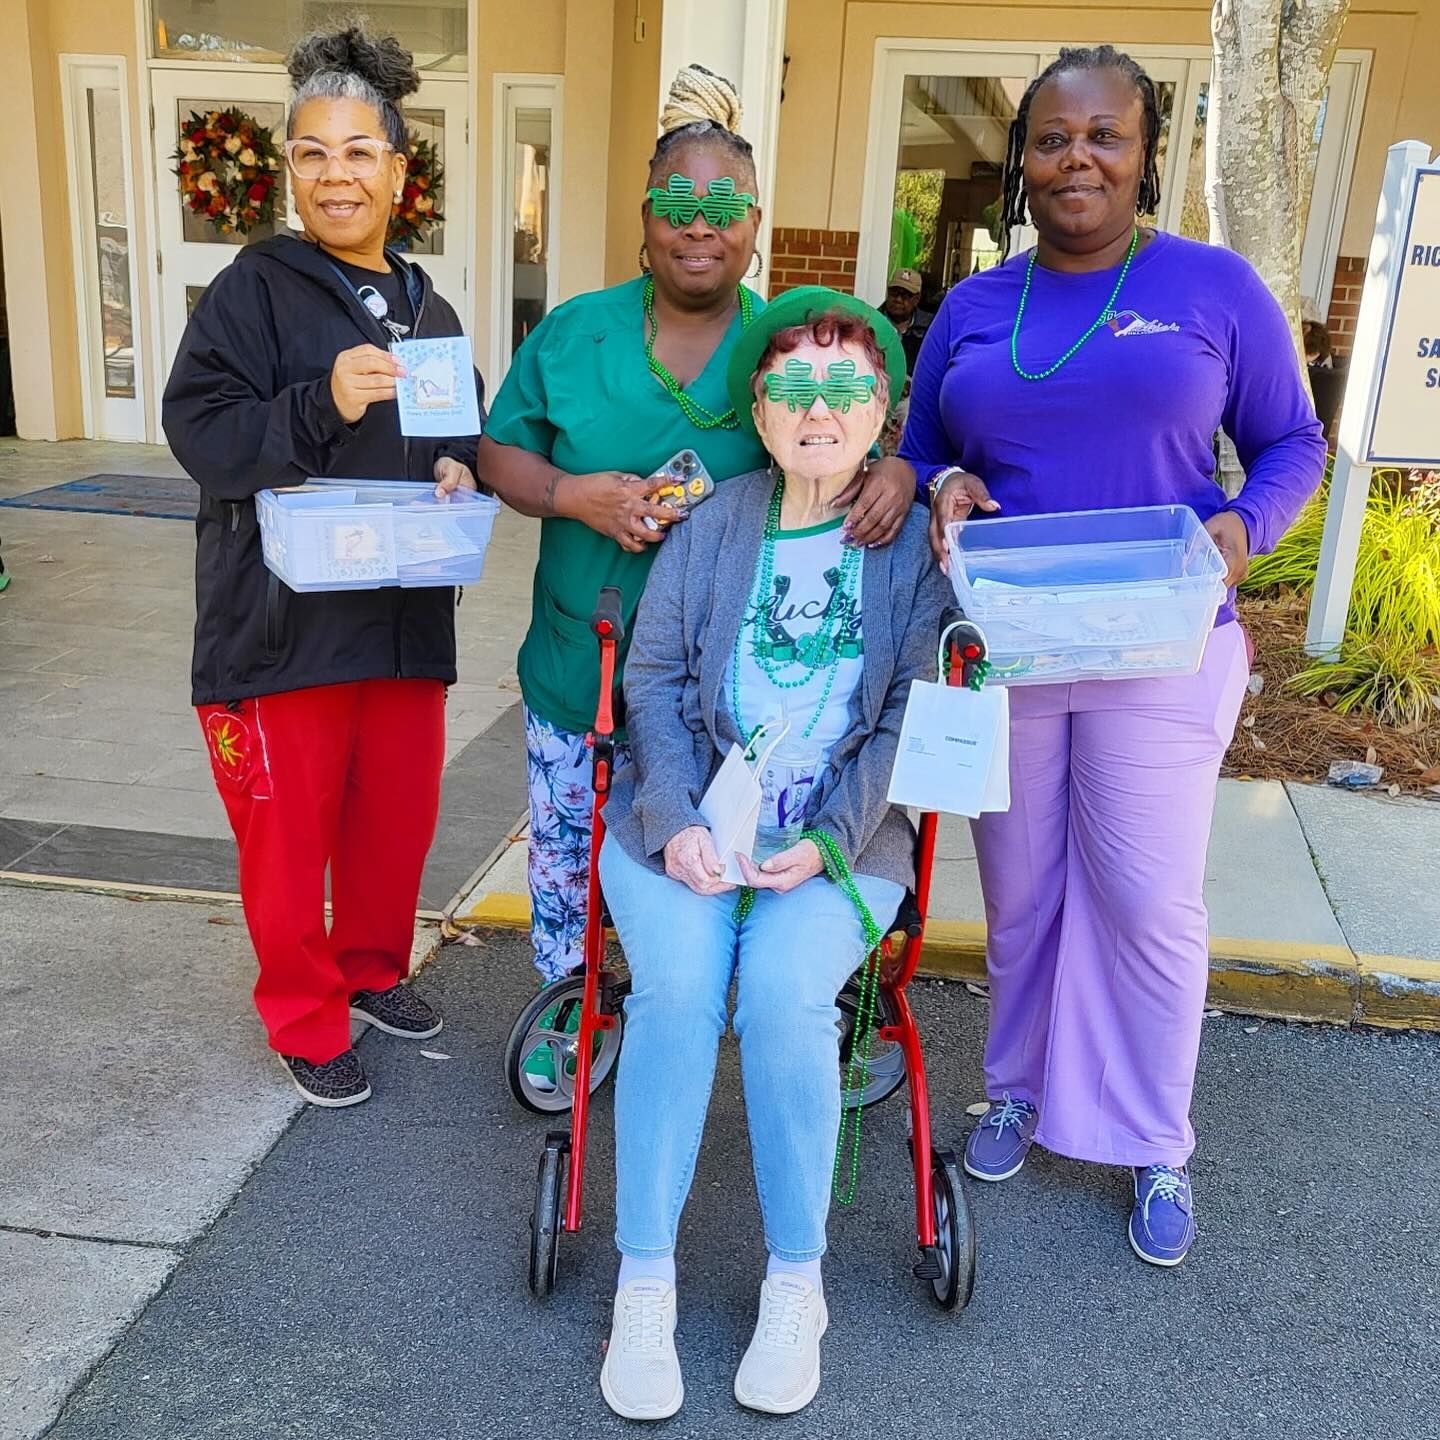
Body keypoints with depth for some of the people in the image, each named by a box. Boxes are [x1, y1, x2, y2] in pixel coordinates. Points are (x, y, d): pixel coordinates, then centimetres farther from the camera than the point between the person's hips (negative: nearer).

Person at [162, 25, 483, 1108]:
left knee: (399, 818, 15)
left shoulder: (427, 308, 13)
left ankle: (373, 970, 39)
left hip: (406, 619, 5)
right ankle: (306, 1020, 26)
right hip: (284, 620, -5)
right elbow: (199, 430, -14)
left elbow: (466, 439, 22)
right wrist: (324, 405, -28)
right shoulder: (255, 289, -6)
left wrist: (459, 473, -1)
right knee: (288, 835, 6)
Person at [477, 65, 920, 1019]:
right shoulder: (572, 332, 2)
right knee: (564, 859, 15)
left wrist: (899, 469, -24)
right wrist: (572, 494, -14)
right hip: (579, 664, 2)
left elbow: (877, 433, 0)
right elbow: (500, 453, 6)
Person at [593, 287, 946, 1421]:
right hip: (685, 817, 2)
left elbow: (913, 711, 0)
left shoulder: (916, 539, 4)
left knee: (783, 990, -28)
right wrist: (678, 821, -9)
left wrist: (828, 838, -12)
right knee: (678, 986, -26)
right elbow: (655, 679, 6)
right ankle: (644, 1287, -11)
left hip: (841, 834, -1)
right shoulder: (711, 525, 9)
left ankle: (796, 1285, -8)